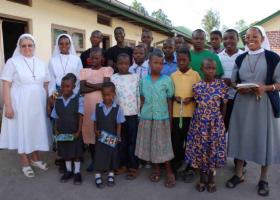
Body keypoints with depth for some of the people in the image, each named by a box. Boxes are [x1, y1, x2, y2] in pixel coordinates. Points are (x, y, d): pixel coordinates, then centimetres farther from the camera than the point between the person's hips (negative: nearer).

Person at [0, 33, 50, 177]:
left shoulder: (41, 63, 7)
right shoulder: (13, 62, -4)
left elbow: (46, 85, 12)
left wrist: (48, 103, 7)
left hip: (38, 104, 4)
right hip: (20, 104, -4)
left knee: (36, 130, 12)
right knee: (22, 131, 6)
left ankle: (35, 158, 31)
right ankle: (25, 163, 21)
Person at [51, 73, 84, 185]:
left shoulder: (78, 99, -11)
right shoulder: (57, 100, 1)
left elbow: (80, 117, -11)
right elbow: (56, 118, 6)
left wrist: (78, 132, -15)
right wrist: (56, 130, -4)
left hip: (74, 133, -3)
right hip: (62, 133, 4)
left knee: (76, 152, 9)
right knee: (65, 152, 16)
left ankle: (77, 172, 24)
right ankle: (68, 171, 33)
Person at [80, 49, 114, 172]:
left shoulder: (107, 69, 3)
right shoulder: (84, 71, 10)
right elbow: (82, 89, -2)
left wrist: (89, 84, -5)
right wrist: (98, 86, -9)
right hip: (88, 105, 3)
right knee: (90, 130, 6)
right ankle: (93, 160, 20)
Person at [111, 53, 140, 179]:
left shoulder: (135, 77, 2)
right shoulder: (113, 78, 1)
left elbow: (139, 95, 4)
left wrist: (139, 111, 2)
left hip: (133, 114, -1)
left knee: (133, 141, 5)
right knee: (121, 141, 11)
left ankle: (133, 167, 16)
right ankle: (123, 165, 26)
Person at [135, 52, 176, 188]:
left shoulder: (167, 80, -4)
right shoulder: (143, 80, 3)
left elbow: (169, 101, 1)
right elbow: (142, 100, 9)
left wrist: (170, 119, 1)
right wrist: (141, 115, 6)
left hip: (162, 118, -2)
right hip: (146, 118, 3)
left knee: (163, 145, 4)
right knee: (150, 144, 11)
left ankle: (169, 172, 20)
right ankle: (156, 169, 29)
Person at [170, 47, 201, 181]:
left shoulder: (195, 75, 2)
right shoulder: (173, 76, 7)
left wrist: (191, 98, -14)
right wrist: (174, 97, -10)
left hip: (190, 113, -1)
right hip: (176, 113, 1)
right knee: (176, 141, 7)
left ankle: (189, 169, 21)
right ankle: (175, 167, 23)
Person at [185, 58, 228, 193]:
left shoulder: (222, 85, -4)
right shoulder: (197, 86, -1)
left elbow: (224, 106, 3)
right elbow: (196, 104, 7)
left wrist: (221, 121, 6)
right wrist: (199, 118, 6)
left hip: (215, 123, -1)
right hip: (199, 122, 1)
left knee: (213, 148, 7)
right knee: (200, 148, 7)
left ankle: (211, 178, 27)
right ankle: (202, 178, 26)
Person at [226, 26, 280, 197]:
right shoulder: (240, 59, 9)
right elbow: (233, 81, 13)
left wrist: (265, 88, -21)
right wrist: (239, 88, -8)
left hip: (265, 104, -3)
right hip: (243, 103, 3)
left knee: (264, 138, 3)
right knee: (242, 136, 7)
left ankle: (263, 179, 20)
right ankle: (239, 174, 23)